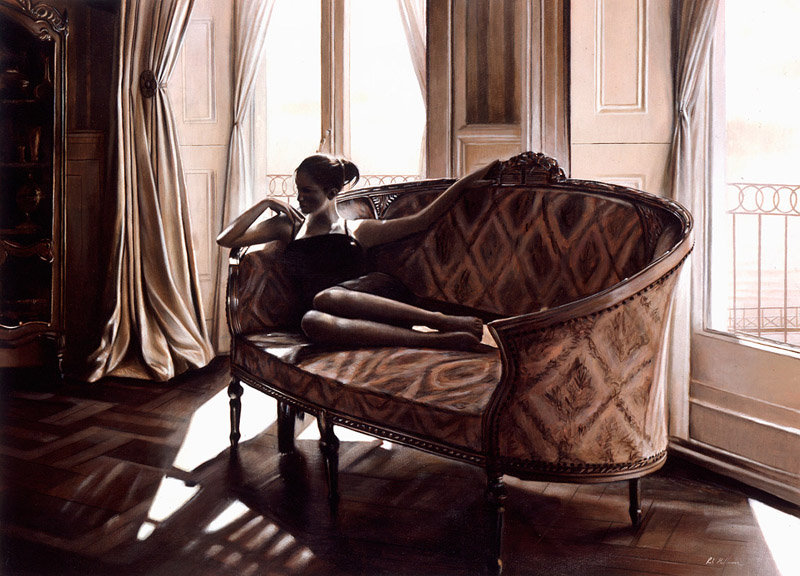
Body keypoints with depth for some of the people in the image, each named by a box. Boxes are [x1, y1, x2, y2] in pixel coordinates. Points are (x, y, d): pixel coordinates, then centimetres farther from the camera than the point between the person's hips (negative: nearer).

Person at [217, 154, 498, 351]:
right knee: (311, 320, -39)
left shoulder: (358, 230, 22)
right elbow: (225, 239, 19)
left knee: (325, 297, -36)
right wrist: (265, 203, 16)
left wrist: (464, 183, 12)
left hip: (377, 301, -1)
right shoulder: (288, 226, 26)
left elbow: (420, 220, 18)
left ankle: (440, 321, -41)